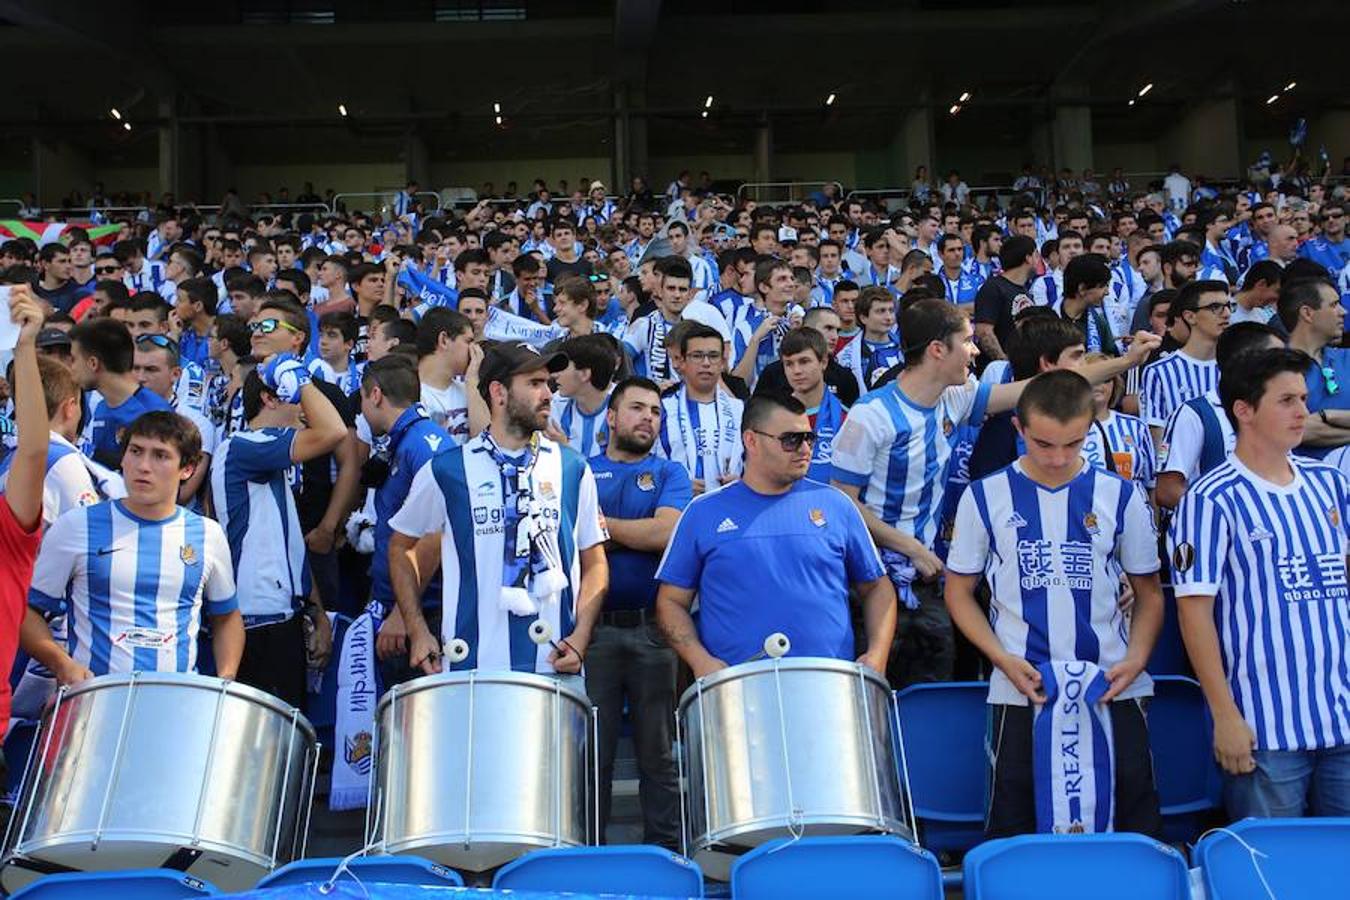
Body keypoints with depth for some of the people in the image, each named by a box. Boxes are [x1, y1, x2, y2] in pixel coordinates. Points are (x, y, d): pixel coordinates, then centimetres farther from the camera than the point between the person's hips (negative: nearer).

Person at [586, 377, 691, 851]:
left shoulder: (670, 474, 11)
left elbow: (667, 532, -8)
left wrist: (603, 524, -3)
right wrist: (638, 536, -8)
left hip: (654, 629, 0)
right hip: (594, 629, 0)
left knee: (657, 751, 7)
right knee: (592, 751, 5)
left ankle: (664, 848, 17)